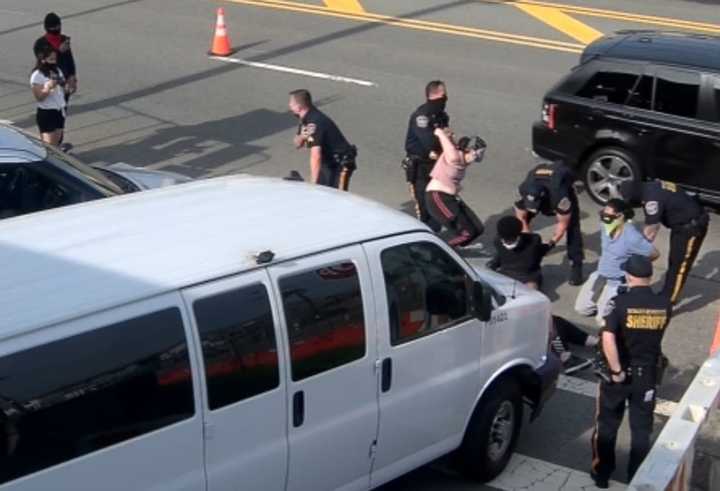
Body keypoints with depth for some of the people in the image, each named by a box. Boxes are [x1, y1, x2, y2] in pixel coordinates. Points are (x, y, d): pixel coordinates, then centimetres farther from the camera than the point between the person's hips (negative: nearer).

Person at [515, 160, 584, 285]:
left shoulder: (560, 196, -47)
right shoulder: (523, 192, -37)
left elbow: (563, 223, -29)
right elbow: (521, 219, -19)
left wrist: (551, 243, -29)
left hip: (561, 186, -3)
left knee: (572, 227, -17)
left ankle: (576, 266, -9)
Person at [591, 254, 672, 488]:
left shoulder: (620, 302, -20)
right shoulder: (664, 305, -9)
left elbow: (608, 339, -29)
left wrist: (616, 370, -21)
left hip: (620, 373, -2)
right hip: (648, 374, 2)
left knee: (607, 425, 15)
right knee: (641, 428, 16)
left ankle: (601, 474, 25)